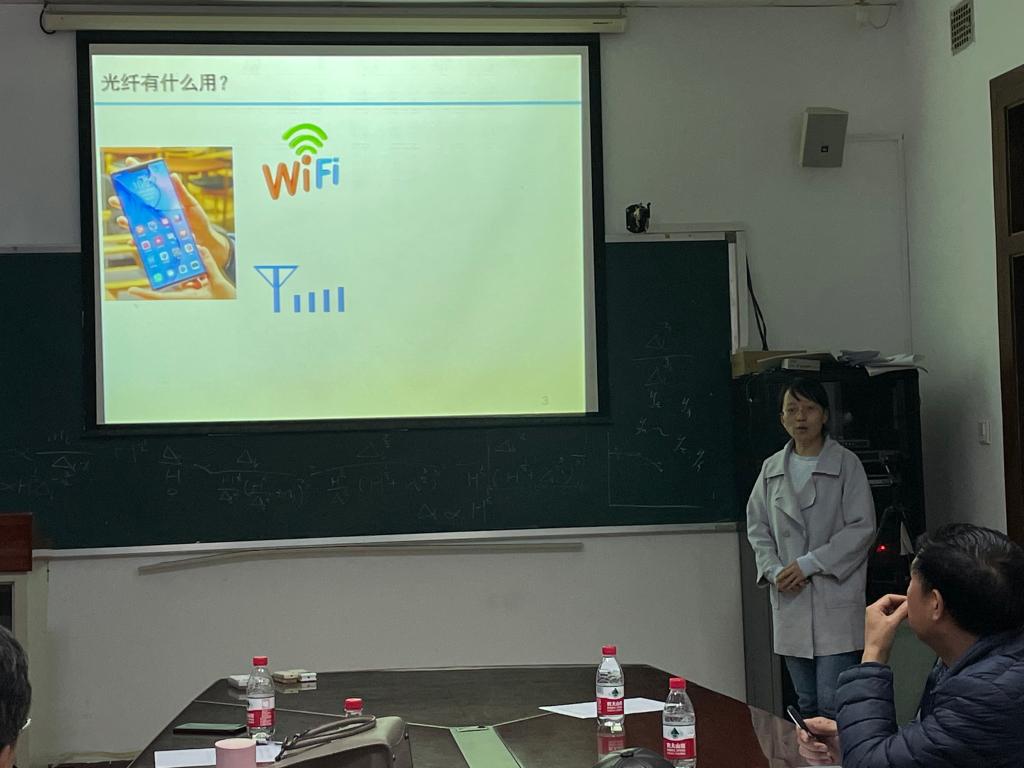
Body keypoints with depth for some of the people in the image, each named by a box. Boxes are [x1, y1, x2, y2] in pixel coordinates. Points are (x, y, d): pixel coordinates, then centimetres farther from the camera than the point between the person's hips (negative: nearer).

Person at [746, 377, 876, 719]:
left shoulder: (846, 463, -3)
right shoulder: (772, 468, 10)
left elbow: (862, 527, -8)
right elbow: (757, 527, 12)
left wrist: (809, 564, -14)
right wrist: (774, 569, -5)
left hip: (836, 598, -4)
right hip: (789, 600, 5)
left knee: (834, 706, -8)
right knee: (807, 705, 12)